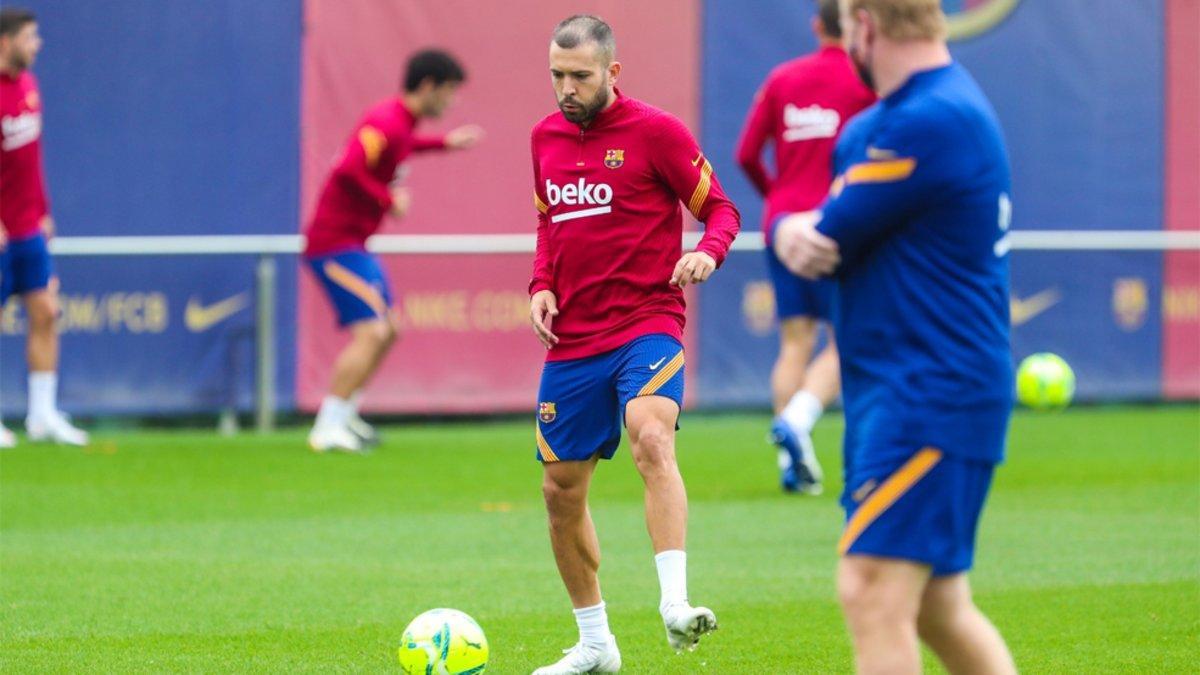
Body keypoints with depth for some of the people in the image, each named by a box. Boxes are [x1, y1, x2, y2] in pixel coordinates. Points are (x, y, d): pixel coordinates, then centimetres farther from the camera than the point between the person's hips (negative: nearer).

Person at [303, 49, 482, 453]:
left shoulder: (402, 122, 12)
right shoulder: (388, 123, -19)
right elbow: (348, 172, -31)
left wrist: (445, 143, 34)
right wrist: (389, 200, -21)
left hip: (353, 244, 11)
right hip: (336, 243, -11)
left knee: (388, 329, 17)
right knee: (370, 332, -16)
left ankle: (343, 415, 26)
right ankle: (328, 429, -14)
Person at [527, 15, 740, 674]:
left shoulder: (655, 131, -6)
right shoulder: (546, 136, 11)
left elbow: (720, 208, -1)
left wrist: (707, 253, -23)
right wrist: (541, 285, 7)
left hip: (646, 326, -6)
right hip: (570, 340, 6)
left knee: (651, 440, -32)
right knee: (561, 489, 9)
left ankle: (675, 606, -42)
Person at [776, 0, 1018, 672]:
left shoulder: (927, 124, -18)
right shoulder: (873, 126, 15)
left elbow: (828, 237, -16)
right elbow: (811, 233, 11)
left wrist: (804, 232, 6)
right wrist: (795, 234, -11)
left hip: (930, 398, -11)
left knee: (873, 594, -16)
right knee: (938, 609, 15)